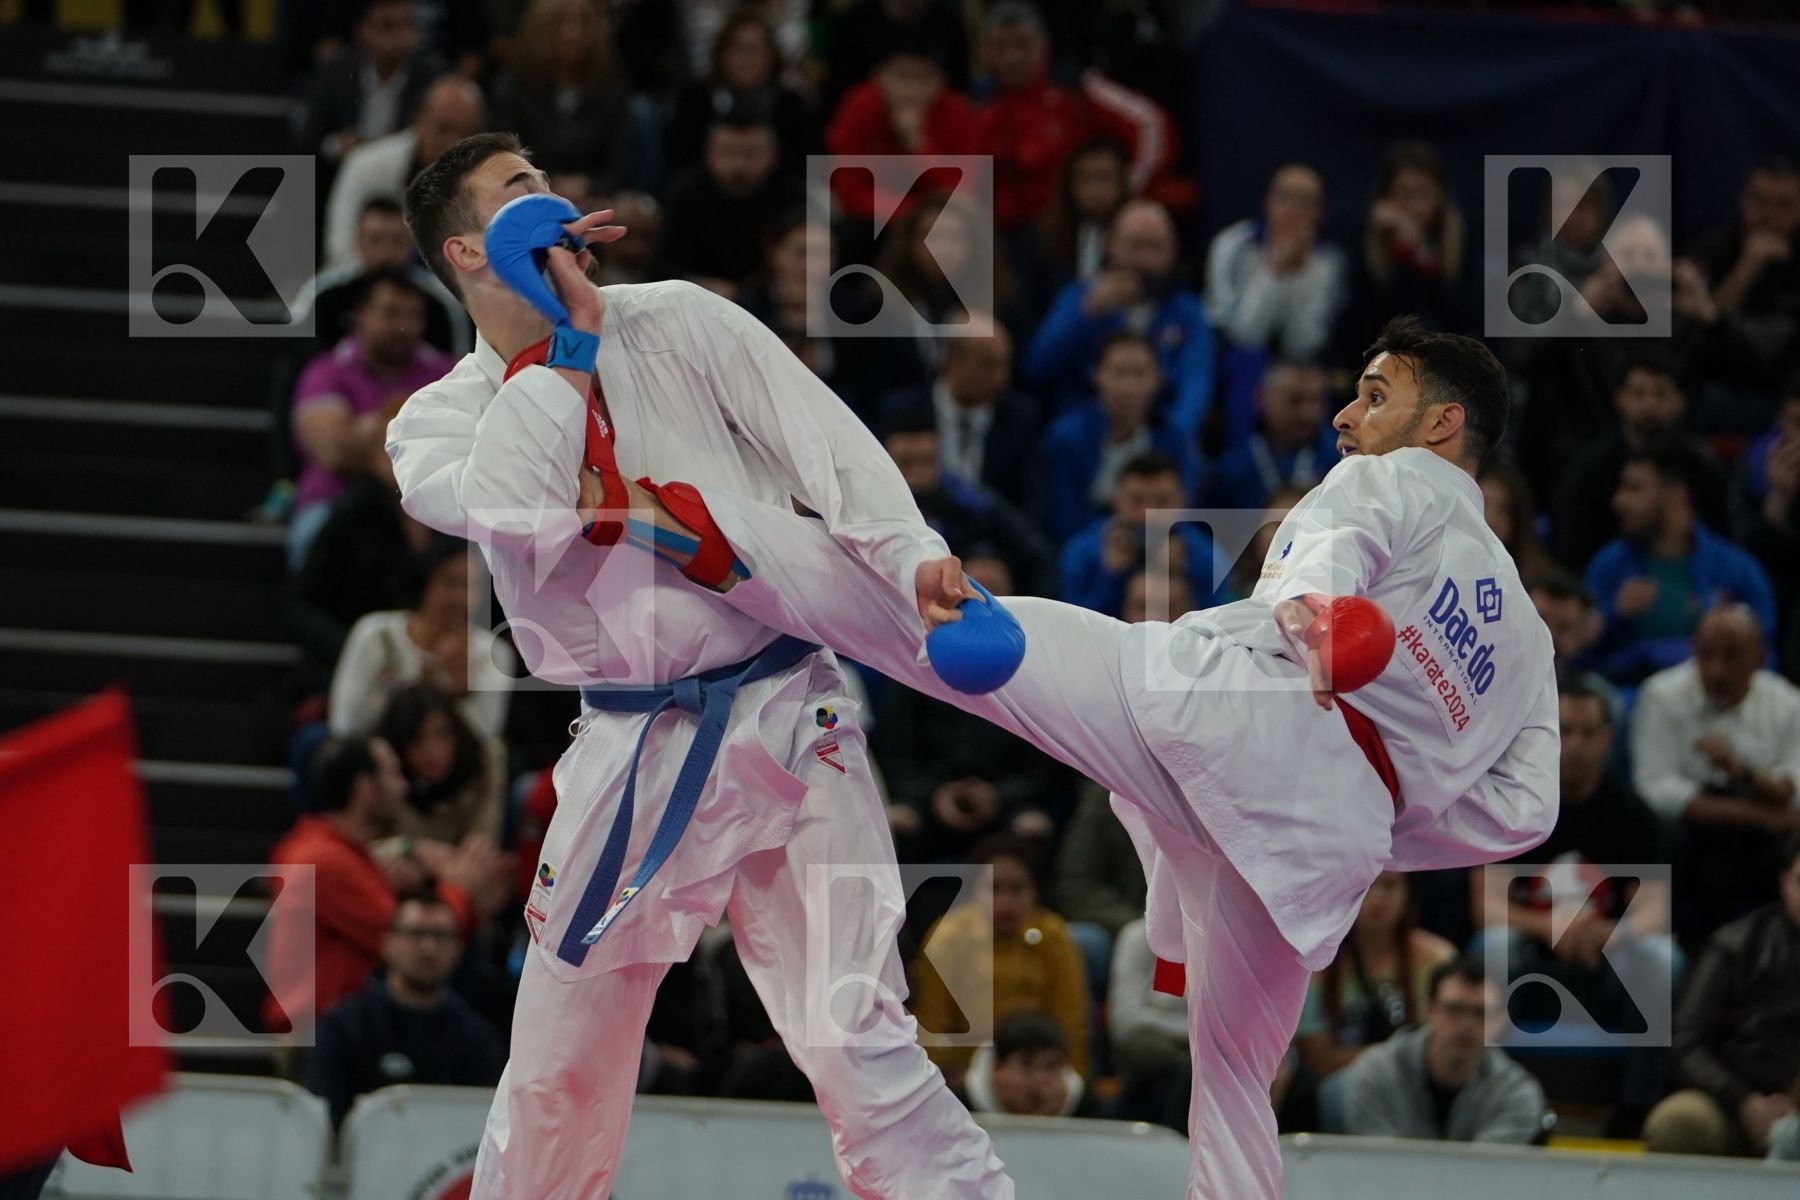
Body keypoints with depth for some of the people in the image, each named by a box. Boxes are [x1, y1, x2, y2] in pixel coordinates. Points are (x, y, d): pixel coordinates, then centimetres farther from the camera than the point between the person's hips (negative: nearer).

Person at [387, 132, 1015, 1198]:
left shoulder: (679, 322, 1)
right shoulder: (440, 422, 4)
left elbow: (825, 441, -8)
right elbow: (512, 511, -18)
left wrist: (915, 555, -26)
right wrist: (571, 332, -11)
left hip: (782, 724, -3)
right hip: (628, 754, 3)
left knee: (854, 1045, -15)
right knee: (555, 1076, 13)